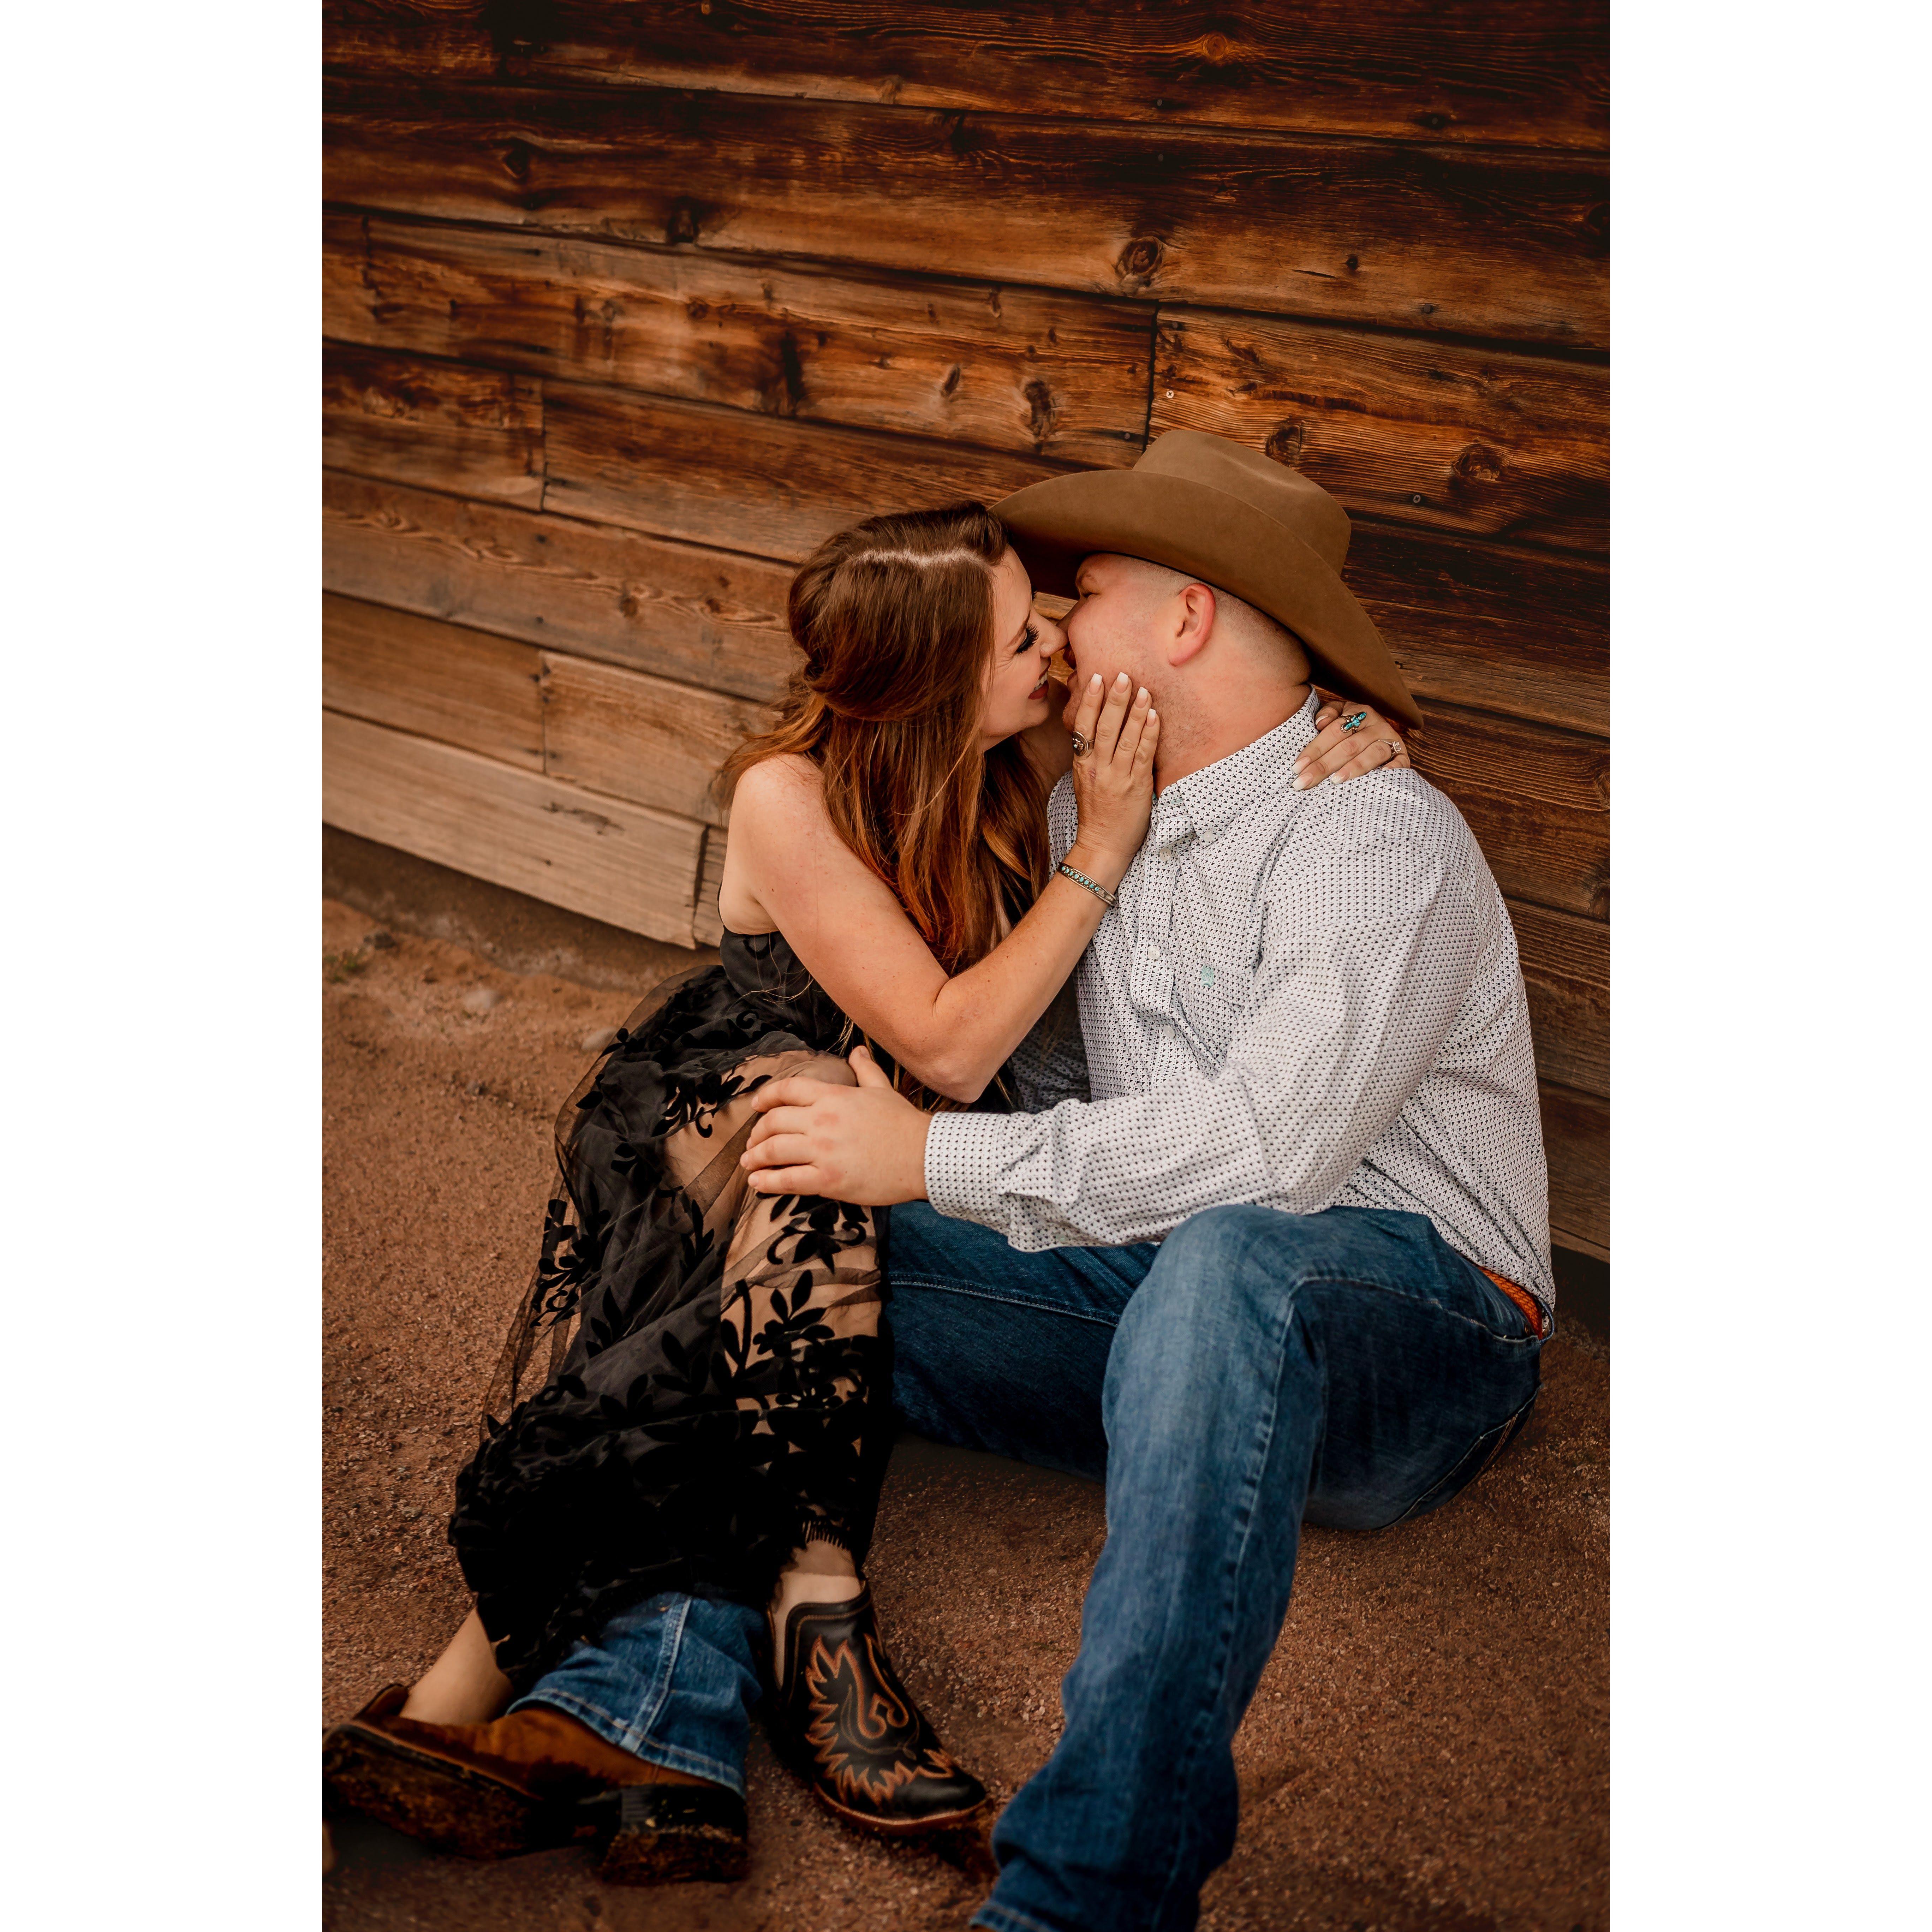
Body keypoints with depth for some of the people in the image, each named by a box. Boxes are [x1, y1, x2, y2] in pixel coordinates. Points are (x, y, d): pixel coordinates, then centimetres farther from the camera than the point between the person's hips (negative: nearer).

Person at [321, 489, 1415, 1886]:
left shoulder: (1030, 754, -3)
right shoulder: (792, 798, -17)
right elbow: (946, 1047, -22)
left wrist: (1351, 747, -12)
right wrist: (1103, 853, -23)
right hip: (701, 1117, -3)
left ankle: (628, 1710, -42)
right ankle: (813, 1602, -41)